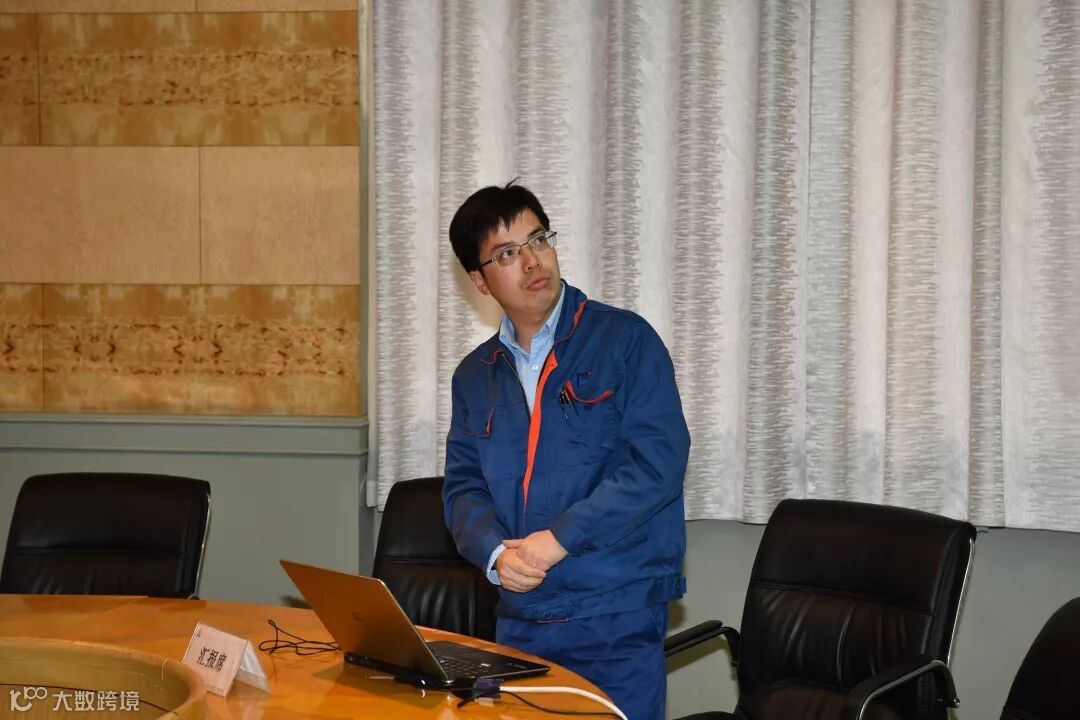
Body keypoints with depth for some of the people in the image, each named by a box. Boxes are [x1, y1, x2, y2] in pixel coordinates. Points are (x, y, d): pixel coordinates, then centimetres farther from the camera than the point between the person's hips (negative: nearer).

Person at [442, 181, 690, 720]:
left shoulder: (625, 340, -4)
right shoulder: (474, 377, 12)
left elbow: (658, 462, -13)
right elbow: (463, 488, 8)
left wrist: (559, 538, -17)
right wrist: (496, 553, -13)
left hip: (618, 619, -4)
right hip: (519, 619, 4)